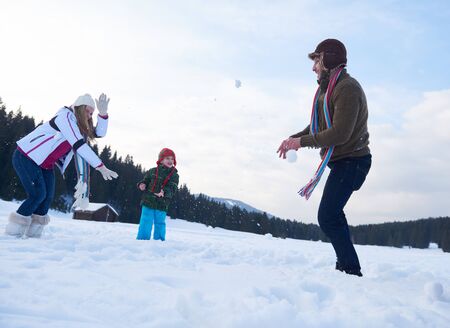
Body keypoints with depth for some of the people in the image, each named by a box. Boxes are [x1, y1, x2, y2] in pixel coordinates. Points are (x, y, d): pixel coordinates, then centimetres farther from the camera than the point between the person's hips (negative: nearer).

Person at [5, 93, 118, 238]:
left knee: (48, 196, 0)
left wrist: (103, 112, -15)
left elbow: (99, 133, 2)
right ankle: (14, 231, -1)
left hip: (45, 164, 9)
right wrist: (101, 167, -32)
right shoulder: (66, 117, -20)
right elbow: (79, 145, -29)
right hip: (26, 157, -9)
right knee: (38, 194, -14)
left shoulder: (79, 126, 8)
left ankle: (33, 233, 8)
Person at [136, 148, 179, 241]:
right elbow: (145, 181, 16)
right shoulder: (153, 171, 5)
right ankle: (142, 240, 12)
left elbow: (172, 188, -11)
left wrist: (164, 192, -31)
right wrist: (142, 185, -8)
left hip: (162, 205, 0)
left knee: (160, 224, 9)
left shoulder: (174, 175, 2)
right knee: (145, 223, 3)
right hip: (148, 202, 0)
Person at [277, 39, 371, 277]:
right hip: (341, 161, 11)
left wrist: (302, 142, -21)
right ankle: (344, 265, 29)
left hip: (351, 161, -11)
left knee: (327, 217, -15)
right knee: (332, 213, 18)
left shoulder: (347, 88, -19)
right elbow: (317, 125, 18)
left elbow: (340, 133, -27)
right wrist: (294, 138, 1)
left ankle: (352, 270, -7)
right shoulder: (327, 89, 14)